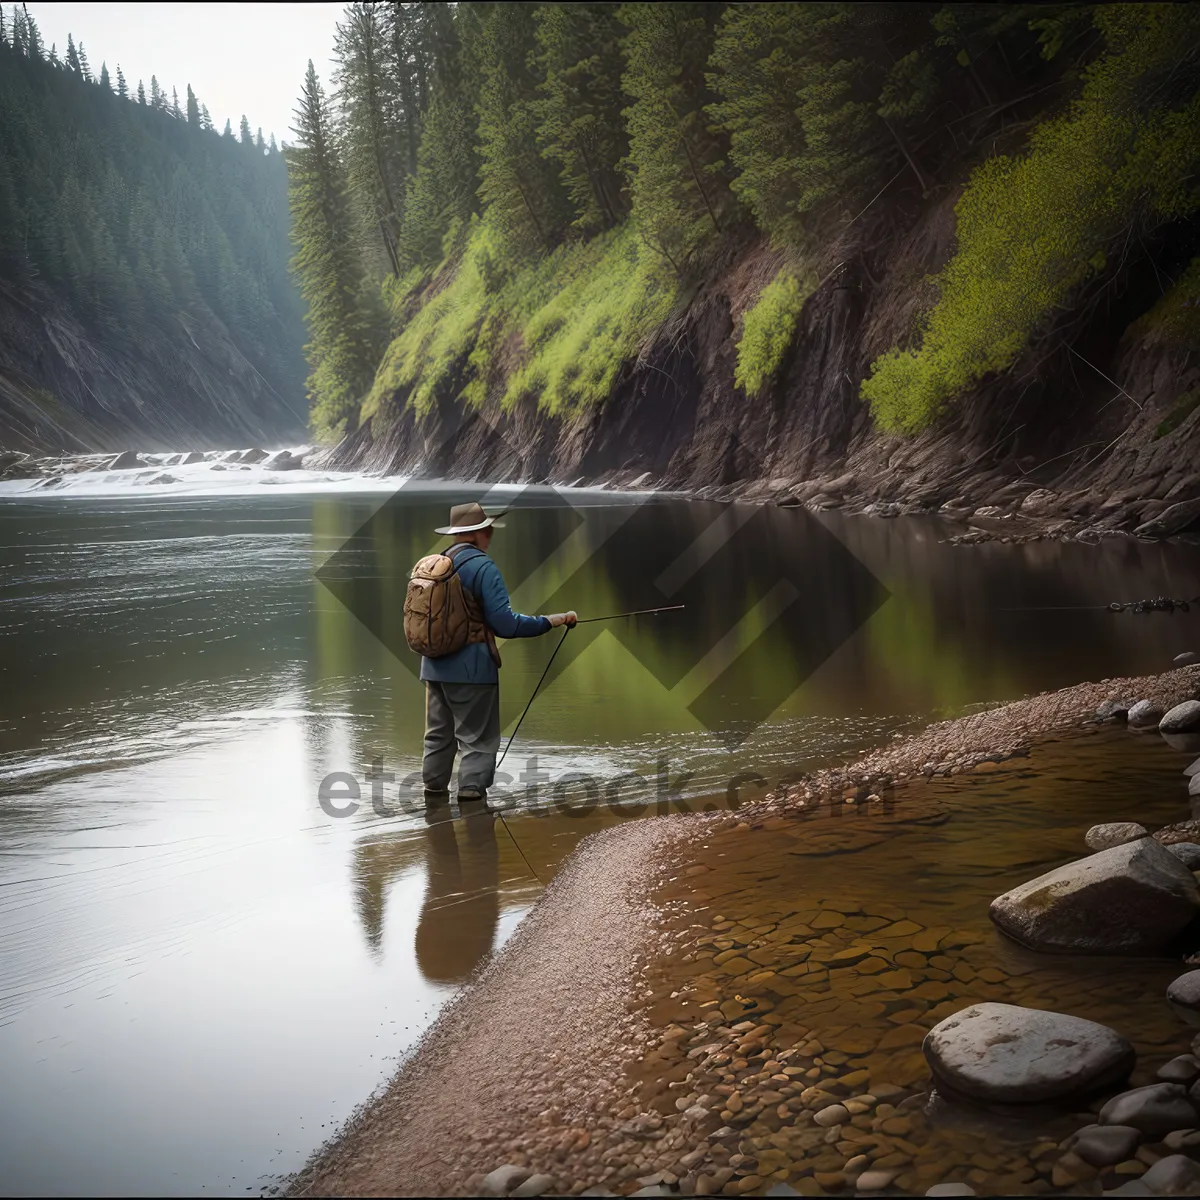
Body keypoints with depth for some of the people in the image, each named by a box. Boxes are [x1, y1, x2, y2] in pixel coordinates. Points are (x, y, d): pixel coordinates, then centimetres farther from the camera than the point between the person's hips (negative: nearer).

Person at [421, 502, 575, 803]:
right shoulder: (483, 567, -13)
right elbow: (505, 623, -17)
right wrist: (551, 621, -10)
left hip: (434, 666, 7)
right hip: (471, 668, -7)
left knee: (438, 736, 16)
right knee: (478, 739, 0)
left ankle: (435, 795, 21)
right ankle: (471, 794, -5)